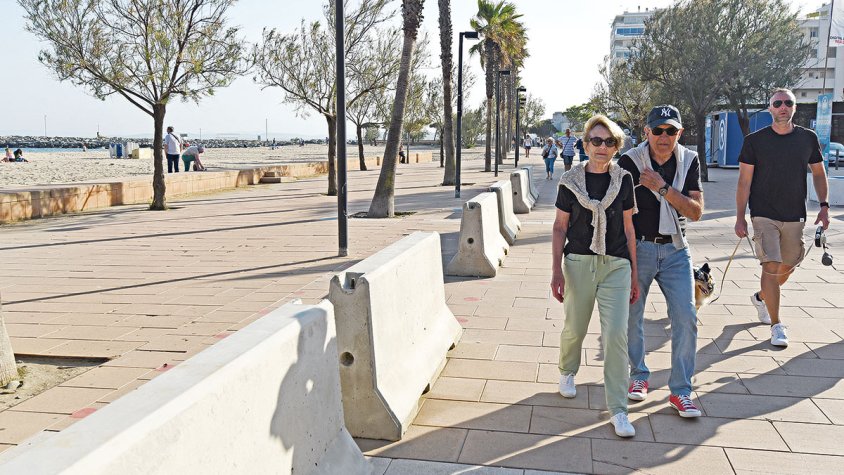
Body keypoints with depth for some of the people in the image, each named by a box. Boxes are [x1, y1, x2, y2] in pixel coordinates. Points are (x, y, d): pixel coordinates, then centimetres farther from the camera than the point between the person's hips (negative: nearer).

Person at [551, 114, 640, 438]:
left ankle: (618, 410, 2)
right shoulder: (571, 181, 1)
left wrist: (634, 274, 7)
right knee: (575, 329, 10)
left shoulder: (623, 180, 4)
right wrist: (557, 270, -4)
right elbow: (560, 228, 3)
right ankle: (567, 372, 44)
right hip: (579, 263, 0)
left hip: (615, 265, 0)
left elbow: (628, 228, 8)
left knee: (616, 334, -7)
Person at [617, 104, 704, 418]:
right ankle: (638, 376, 29)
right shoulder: (630, 162, -9)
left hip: (675, 251, 2)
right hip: (638, 248, -2)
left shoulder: (689, 161, 1)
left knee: (685, 318, -3)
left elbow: (696, 211, -6)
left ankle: (680, 391, 8)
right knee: (632, 315, 7)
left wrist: (663, 188, -17)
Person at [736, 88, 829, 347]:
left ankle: (760, 297, 41)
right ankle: (777, 326, -2)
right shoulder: (755, 140, -3)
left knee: (788, 267, 13)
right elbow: (744, 182, -2)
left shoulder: (808, 138, 5)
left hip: (795, 216, 4)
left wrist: (824, 205, 1)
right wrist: (740, 217, -6)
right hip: (764, 216, -4)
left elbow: (818, 173, 14)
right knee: (771, 267, -11)